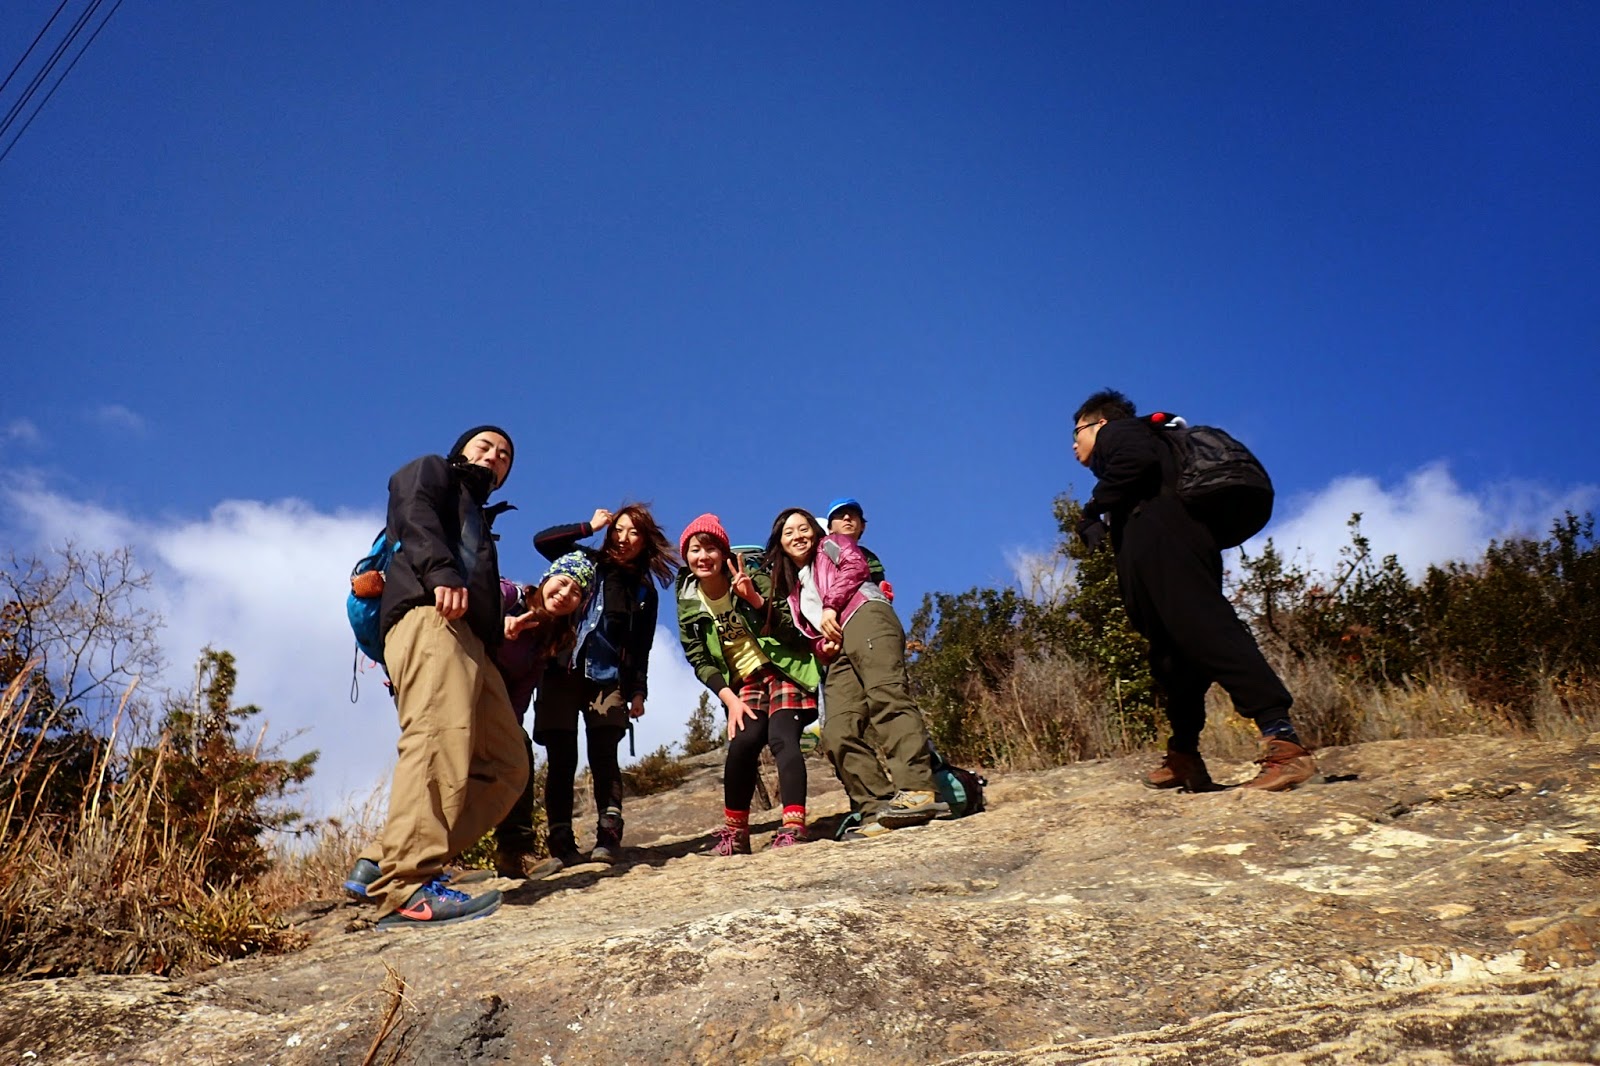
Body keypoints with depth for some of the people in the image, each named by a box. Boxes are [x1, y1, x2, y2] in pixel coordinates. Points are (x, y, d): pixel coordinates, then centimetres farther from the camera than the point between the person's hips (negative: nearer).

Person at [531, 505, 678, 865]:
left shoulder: (645, 591, 14)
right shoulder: (587, 562, 10)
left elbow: (641, 648, 14)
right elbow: (541, 540, -4)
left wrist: (639, 691, 5)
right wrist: (589, 527, -2)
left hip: (609, 679, 1)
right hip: (562, 673, -1)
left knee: (603, 756, -9)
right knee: (561, 759, -3)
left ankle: (609, 836, -10)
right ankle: (561, 841, -1)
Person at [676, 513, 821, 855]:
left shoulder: (755, 581, -10)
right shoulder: (688, 606, 0)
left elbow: (790, 632, -17)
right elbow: (699, 660, 0)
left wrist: (756, 601, -31)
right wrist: (730, 699, -13)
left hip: (781, 670, -3)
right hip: (744, 683, 3)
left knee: (781, 737, -23)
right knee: (742, 743, -17)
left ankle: (793, 828, -29)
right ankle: (735, 833, -3)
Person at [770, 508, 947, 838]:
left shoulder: (833, 544, 26)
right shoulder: (792, 588, 38)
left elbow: (855, 566, 5)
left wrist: (831, 606, -3)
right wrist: (822, 646, 7)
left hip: (865, 617, -7)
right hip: (838, 649, 7)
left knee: (885, 696, -31)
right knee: (838, 734, -15)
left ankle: (917, 791, -46)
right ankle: (877, 810, -24)